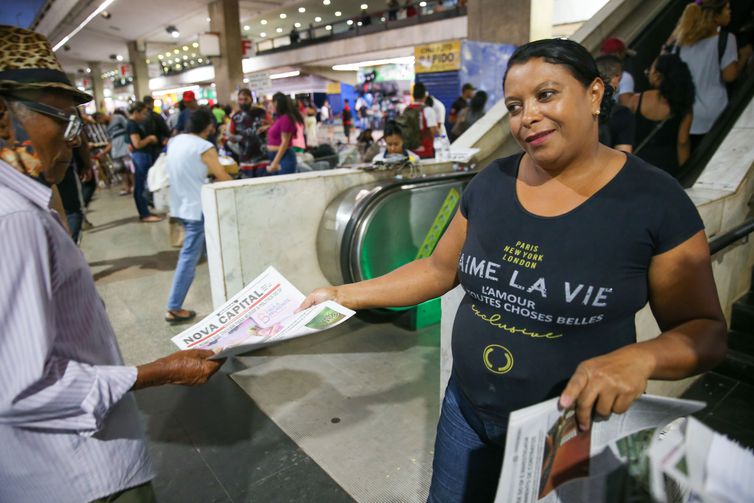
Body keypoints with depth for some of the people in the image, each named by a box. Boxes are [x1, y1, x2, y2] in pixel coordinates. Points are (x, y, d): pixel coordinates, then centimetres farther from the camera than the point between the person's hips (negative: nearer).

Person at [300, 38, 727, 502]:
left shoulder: (655, 201, -15)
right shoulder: (491, 182, -4)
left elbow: (705, 330, -9)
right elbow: (440, 269, 5)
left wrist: (639, 358, -30)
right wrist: (345, 295, 0)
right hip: (467, 412, 4)